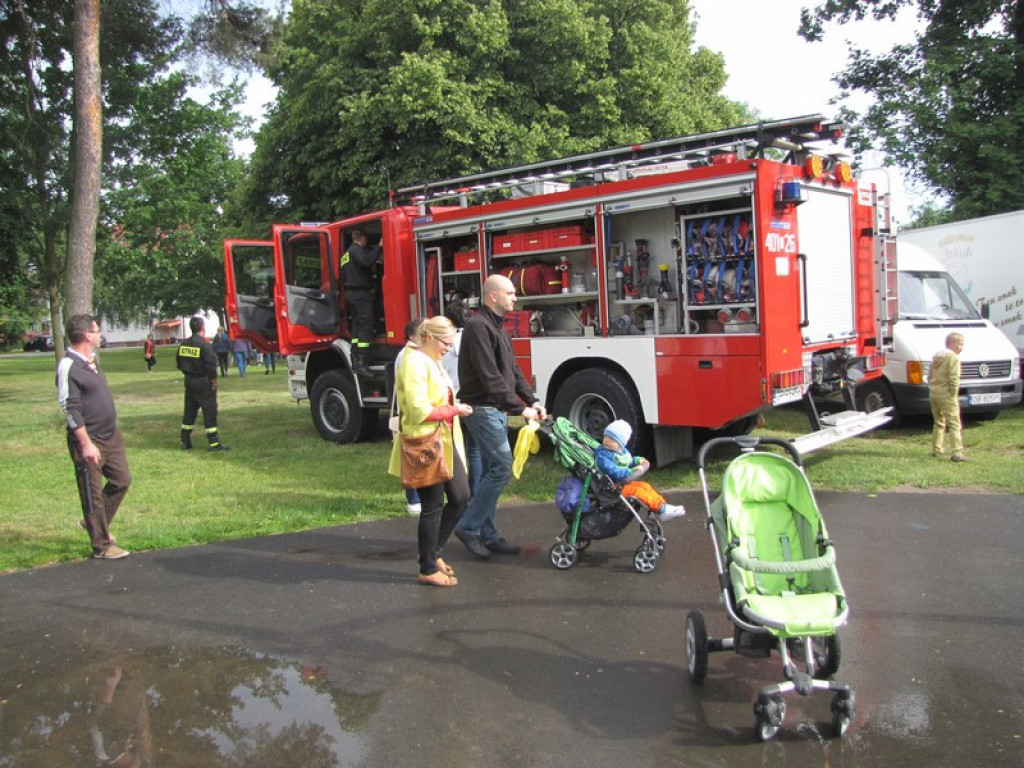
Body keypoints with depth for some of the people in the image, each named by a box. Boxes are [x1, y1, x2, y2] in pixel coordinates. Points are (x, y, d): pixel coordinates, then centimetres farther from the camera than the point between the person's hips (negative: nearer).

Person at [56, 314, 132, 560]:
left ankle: (95, 522, 32)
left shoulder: (91, 359, 10)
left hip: (111, 435, 9)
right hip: (89, 440, -9)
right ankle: (102, 546, 12)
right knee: (93, 493, 2)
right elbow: (70, 409, -20)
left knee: (122, 479, 13)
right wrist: (86, 444, -21)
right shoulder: (68, 366, -18)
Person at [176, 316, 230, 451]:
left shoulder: (184, 344, 5)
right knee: (210, 411, -2)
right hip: (203, 382, -7)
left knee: (189, 411, 15)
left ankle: (185, 442, 21)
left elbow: (180, 363, 11)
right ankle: (214, 443, -1)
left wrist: (188, 374, 16)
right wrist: (213, 379, -9)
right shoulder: (204, 344, -17)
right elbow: (211, 364, -22)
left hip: (189, 381, 7)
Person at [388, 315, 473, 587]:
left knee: (460, 497, 11)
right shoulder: (414, 362, -16)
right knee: (433, 507, 0)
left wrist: (454, 406, 6)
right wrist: (454, 411, -14)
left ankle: (433, 552, 27)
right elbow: (420, 411, -22)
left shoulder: (432, 361, 16)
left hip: (445, 442, 10)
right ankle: (428, 570, 13)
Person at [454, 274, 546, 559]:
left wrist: (533, 400, 6)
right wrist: (520, 408, -20)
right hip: (483, 408, -10)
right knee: (502, 467, -11)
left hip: (497, 410, 10)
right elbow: (490, 377, -22)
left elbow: (513, 371, 18)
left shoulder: (497, 328, 17)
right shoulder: (478, 327, -16)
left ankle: (487, 534, 18)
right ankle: (469, 526, -2)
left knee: (491, 471, 11)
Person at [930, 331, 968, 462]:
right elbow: (953, 378, -19)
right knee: (954, 424, -7)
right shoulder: (953, 357, -12)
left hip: (933, 394, 8)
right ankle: (956, 452, -14)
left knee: (939, 423, 19)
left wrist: (932, 388, 18)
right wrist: (953, 393, -10)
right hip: (946, 395, -8)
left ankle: (937, 450, 22)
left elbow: (930, 375, 18)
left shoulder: (937, 356, 15)